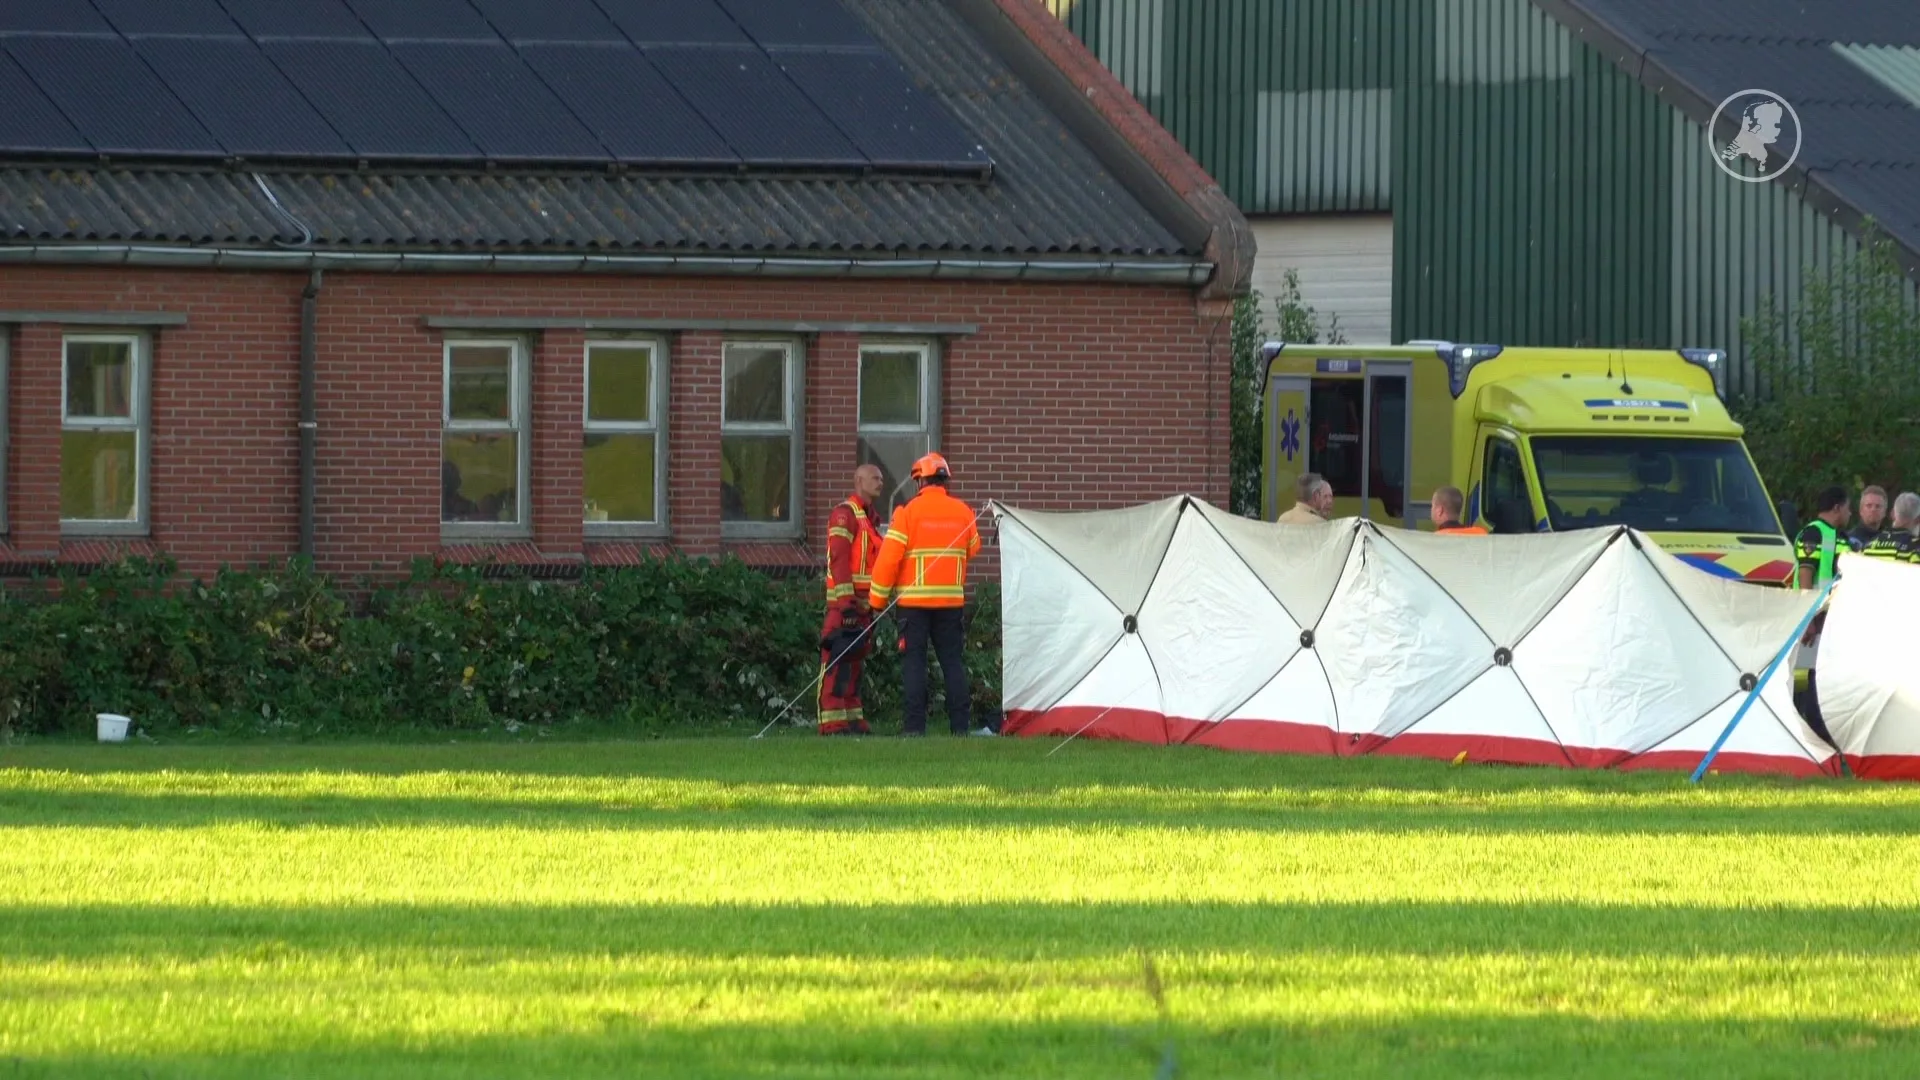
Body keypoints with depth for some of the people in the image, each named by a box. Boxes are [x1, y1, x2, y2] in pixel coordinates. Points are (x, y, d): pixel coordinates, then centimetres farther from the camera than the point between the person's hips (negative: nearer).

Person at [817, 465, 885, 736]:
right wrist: (847, 600, -23)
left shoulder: (868, 517, 20)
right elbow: (838, 559, -18)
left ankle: (853, 719, 15)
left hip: (863, 603, 10)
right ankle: (832, 723, -15)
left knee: (855, 661, 11)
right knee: (838, 662, -11)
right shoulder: (845, 514, -10)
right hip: (844, 603, -10)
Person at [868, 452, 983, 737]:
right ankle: (960, 724, 5)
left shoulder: (908, 512, -7)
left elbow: (889, 557, -9)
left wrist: (877, 598, -2)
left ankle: (915, 725, -4)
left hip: (914, 600, -3)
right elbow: (973, 550, 17)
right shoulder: (963, 512, 3)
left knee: (915, 661, 0)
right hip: (952, 600, 3)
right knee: (953, 661, 8)